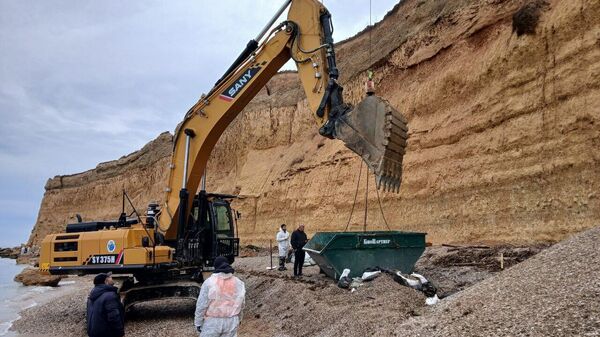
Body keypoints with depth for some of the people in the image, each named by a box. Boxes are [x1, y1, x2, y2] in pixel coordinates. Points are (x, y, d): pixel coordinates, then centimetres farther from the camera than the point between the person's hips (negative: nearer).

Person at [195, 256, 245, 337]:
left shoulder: (209, 282, -11)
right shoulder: (238, 283, 3)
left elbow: (201, 304, -9)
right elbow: (241, 305, 11)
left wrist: (198, 322, 1)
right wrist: (238, 319, 25)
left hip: (213, 322, -3)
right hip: (231, 322, 4)